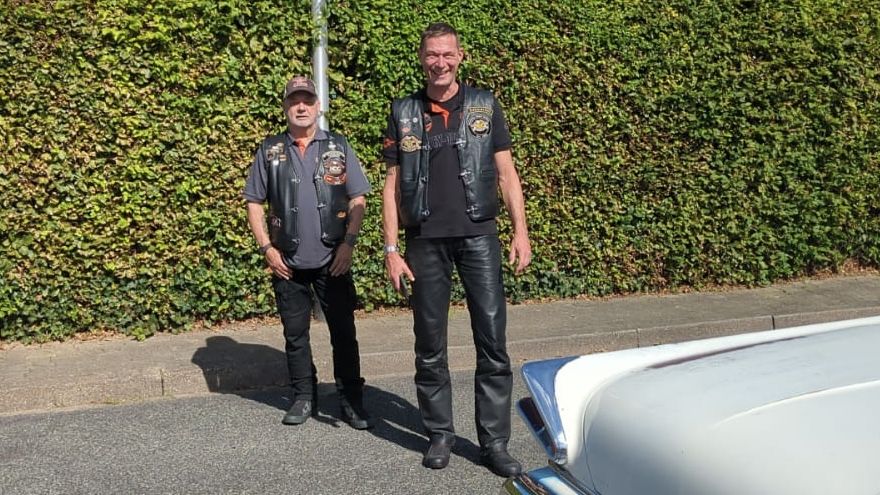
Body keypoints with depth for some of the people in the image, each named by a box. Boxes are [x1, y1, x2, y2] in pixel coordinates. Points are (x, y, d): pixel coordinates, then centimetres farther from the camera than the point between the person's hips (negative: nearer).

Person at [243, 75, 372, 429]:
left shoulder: (338, 147, 4)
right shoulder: (270, 151, 5)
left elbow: (358, 199, 2)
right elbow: (254, 203, 8)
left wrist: (348, 243, -8)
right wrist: (267, 248, -2)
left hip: (333, 260, -1)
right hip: (288, 263, 1)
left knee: (343, 332, 2)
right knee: (295, 333, 9)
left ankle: (351, 400, 11)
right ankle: (304, 397, 22)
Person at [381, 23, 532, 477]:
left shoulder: (484, 105, 7)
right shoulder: (404, 112, 8)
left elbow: (506, 172, 5)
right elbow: (392, 184, 7)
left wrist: (520, 232, -4)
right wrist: (391, 248, 0)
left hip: (478, 235, 0)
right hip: (425, 240, 1)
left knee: (492, 340, -3)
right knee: (430, 344, 6)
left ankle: (494, 442, 7)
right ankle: (439, 434, 20)